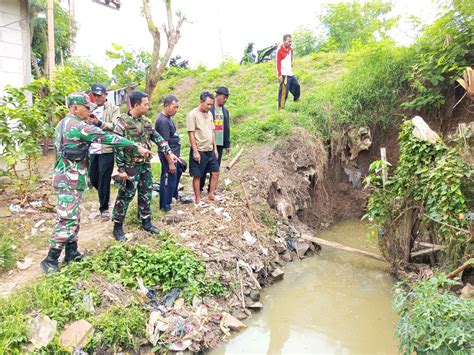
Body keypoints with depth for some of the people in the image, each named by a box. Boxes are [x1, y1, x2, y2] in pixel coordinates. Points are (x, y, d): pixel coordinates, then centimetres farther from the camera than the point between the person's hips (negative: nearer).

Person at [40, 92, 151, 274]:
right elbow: (108, 138, -20)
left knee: (73, 218, 15)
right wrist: (137, 147, -18)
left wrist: (92, 124, 3)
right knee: (67, 220, -5)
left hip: (69, 179, 10)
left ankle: (72, 253, 25)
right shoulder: (77, 125, -18)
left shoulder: (64, 124, 14)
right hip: (70, 181, -10)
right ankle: (50, 260, 3)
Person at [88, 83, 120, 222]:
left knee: (104, 180, -2)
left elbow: (115, 127, -15)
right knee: (93, 179, 13)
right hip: (92, 149, 5)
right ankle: (104, 197, 39)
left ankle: (104, 208, 11)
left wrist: (100, 123, -30)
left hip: (106, 149, -5)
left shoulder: (114, 109, 0)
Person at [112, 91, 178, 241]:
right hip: (130, 167, -7)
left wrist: (169, 152, 2)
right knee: (125, 196, 2)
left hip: (146, 165, 7)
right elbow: (118, 147, -16)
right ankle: (117, 226, 16)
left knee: (146, 194, 14)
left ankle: (146, 222, 29)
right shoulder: (122, 122, -14)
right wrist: (121, 169, -17)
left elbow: (157, 138, 12)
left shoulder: (145, 121, 8)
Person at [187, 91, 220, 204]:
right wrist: (195, 152, -17)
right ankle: (197, 198, 16)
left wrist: (215, 148, 12)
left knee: (215, 173, 9)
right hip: (199, 151, -7)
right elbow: (191, 134, -14)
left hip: (210, 150, 7)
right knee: (197, 176, 4)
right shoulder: (192, 115, -12)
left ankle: (211, 194, 24)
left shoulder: (209, 114, 9)